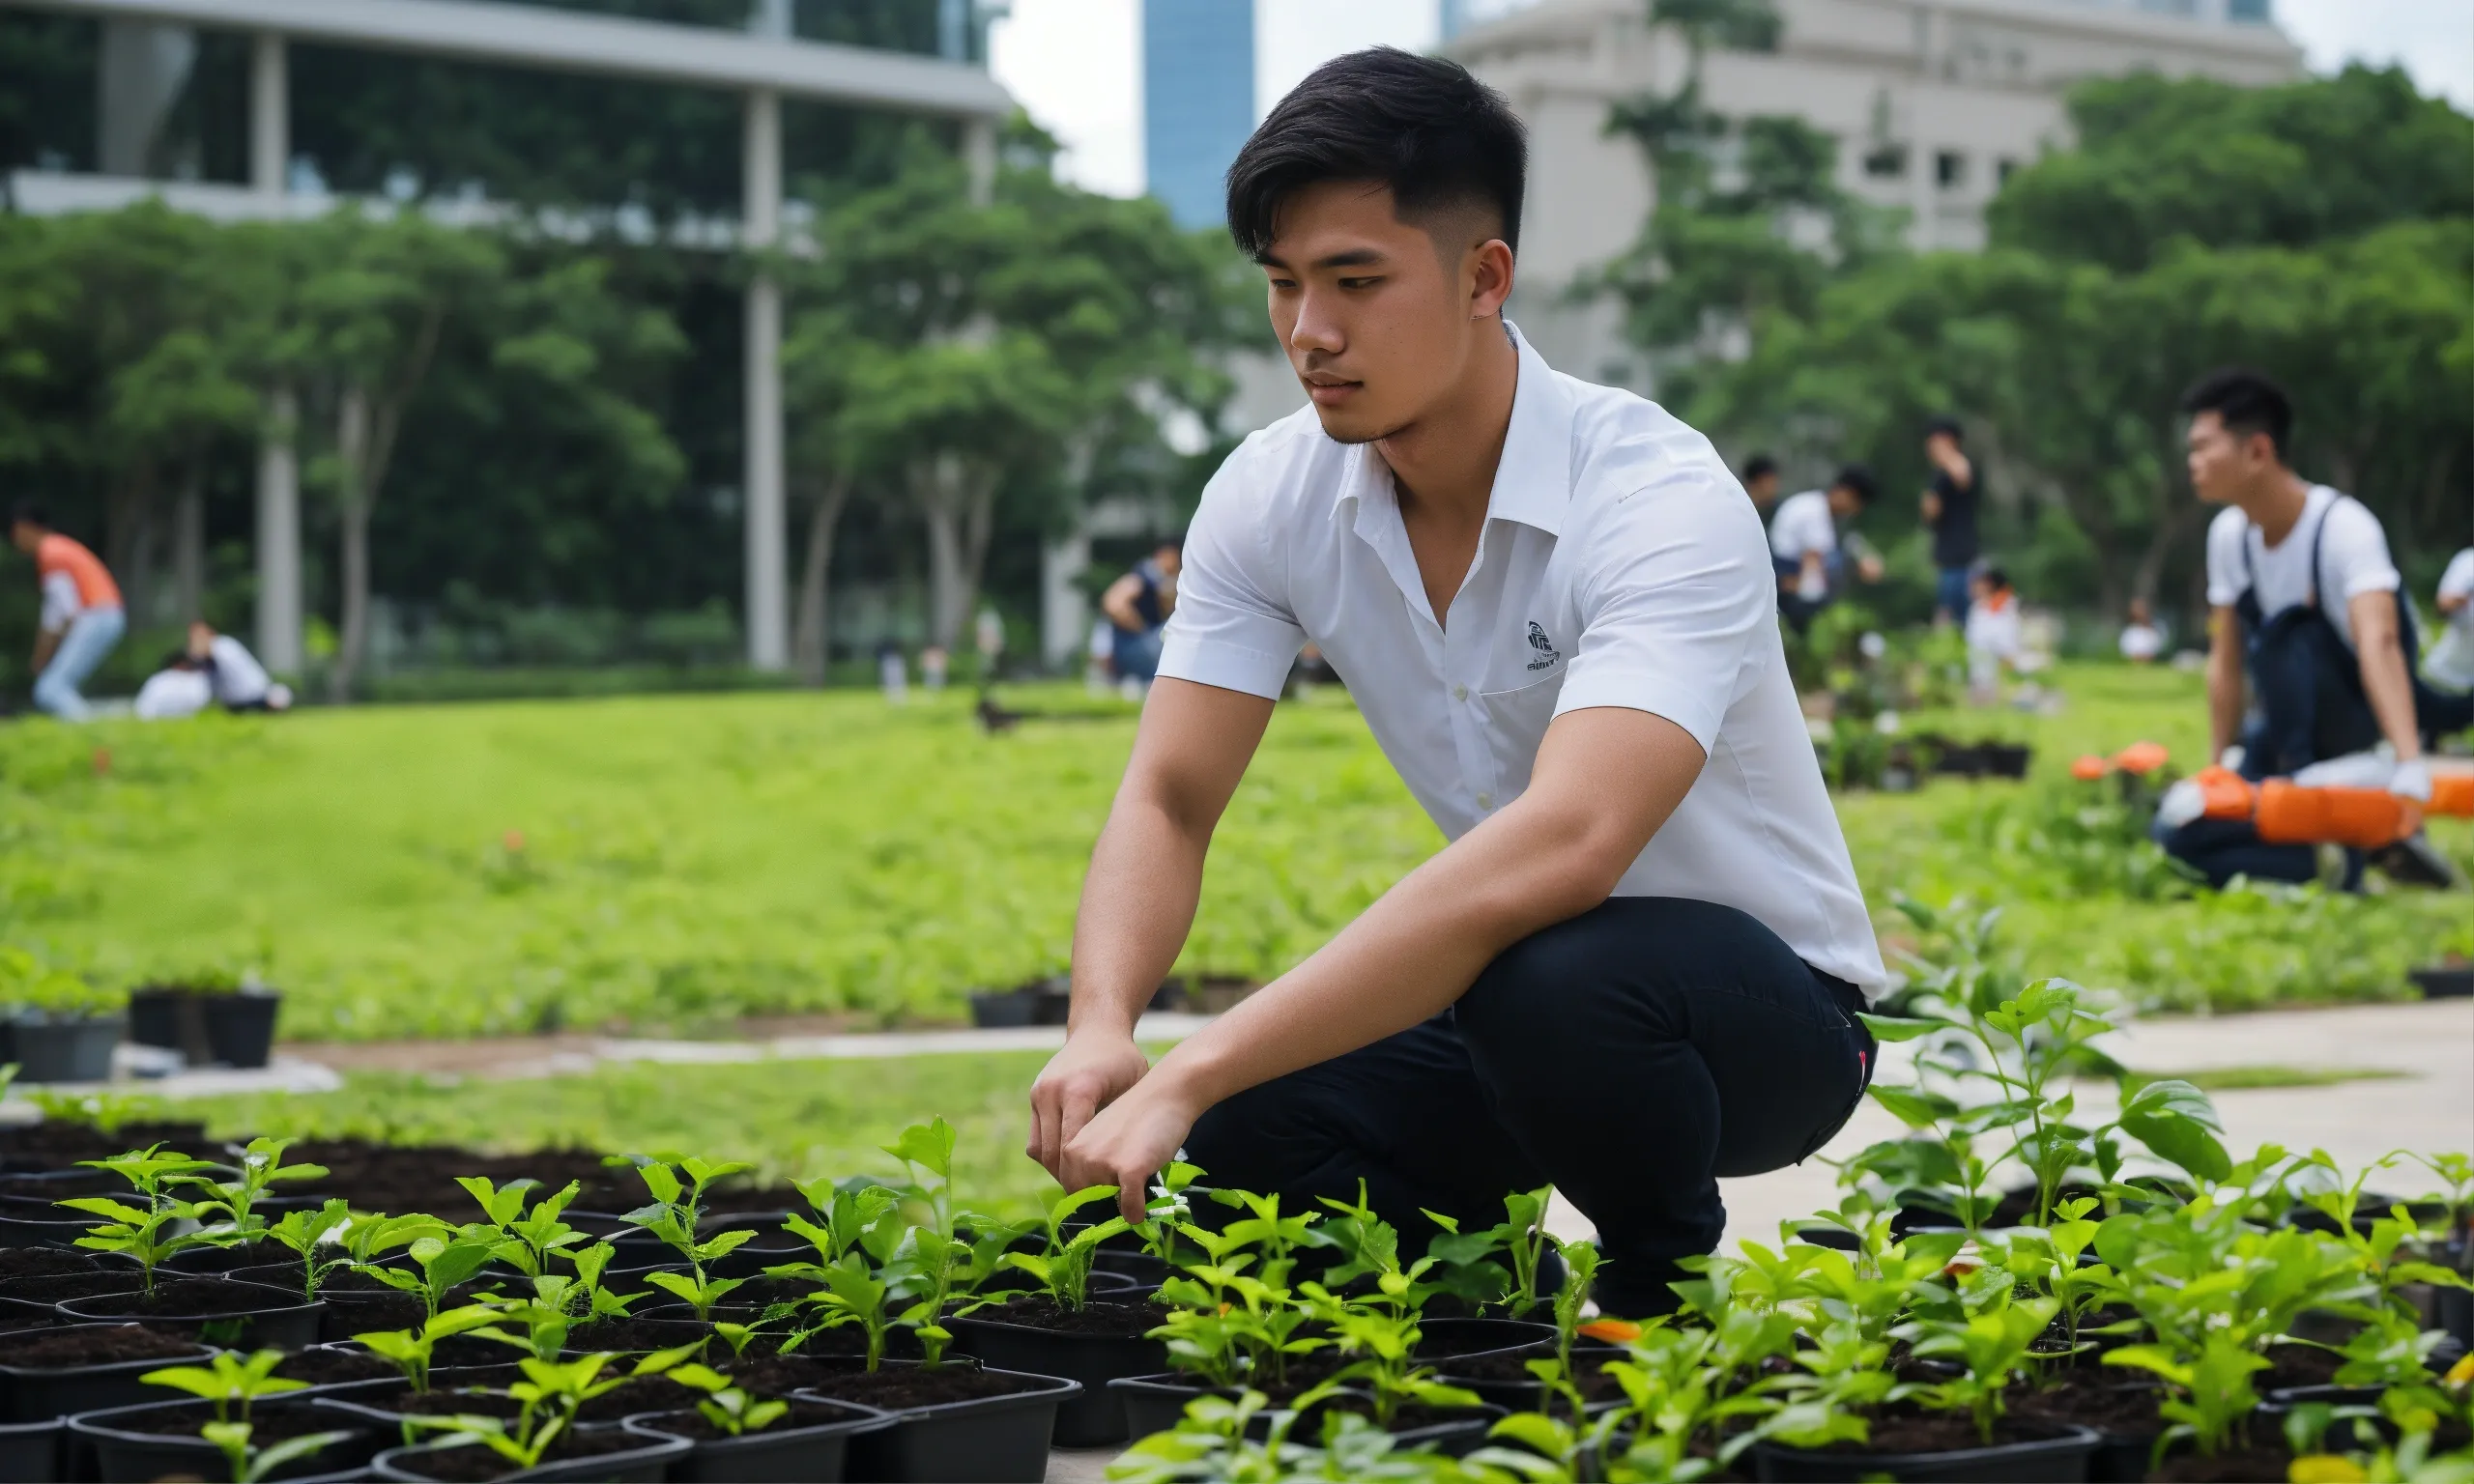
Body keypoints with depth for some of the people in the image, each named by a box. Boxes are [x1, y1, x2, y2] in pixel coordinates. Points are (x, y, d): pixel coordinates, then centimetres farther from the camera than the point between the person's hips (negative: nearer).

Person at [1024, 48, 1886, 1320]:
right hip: (1507, 979, 5)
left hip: (1767, 999, -5)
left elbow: (1564, 845, -43)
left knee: (1554, 981, -38)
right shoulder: (1270, 499, -7)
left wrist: (1192, 1072, -48)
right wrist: (1101, 1026, -32)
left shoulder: (1661, 500, -28)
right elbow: (1167, 801, -8)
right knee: (1233, 1134, -21)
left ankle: (1669, 1298, -8)